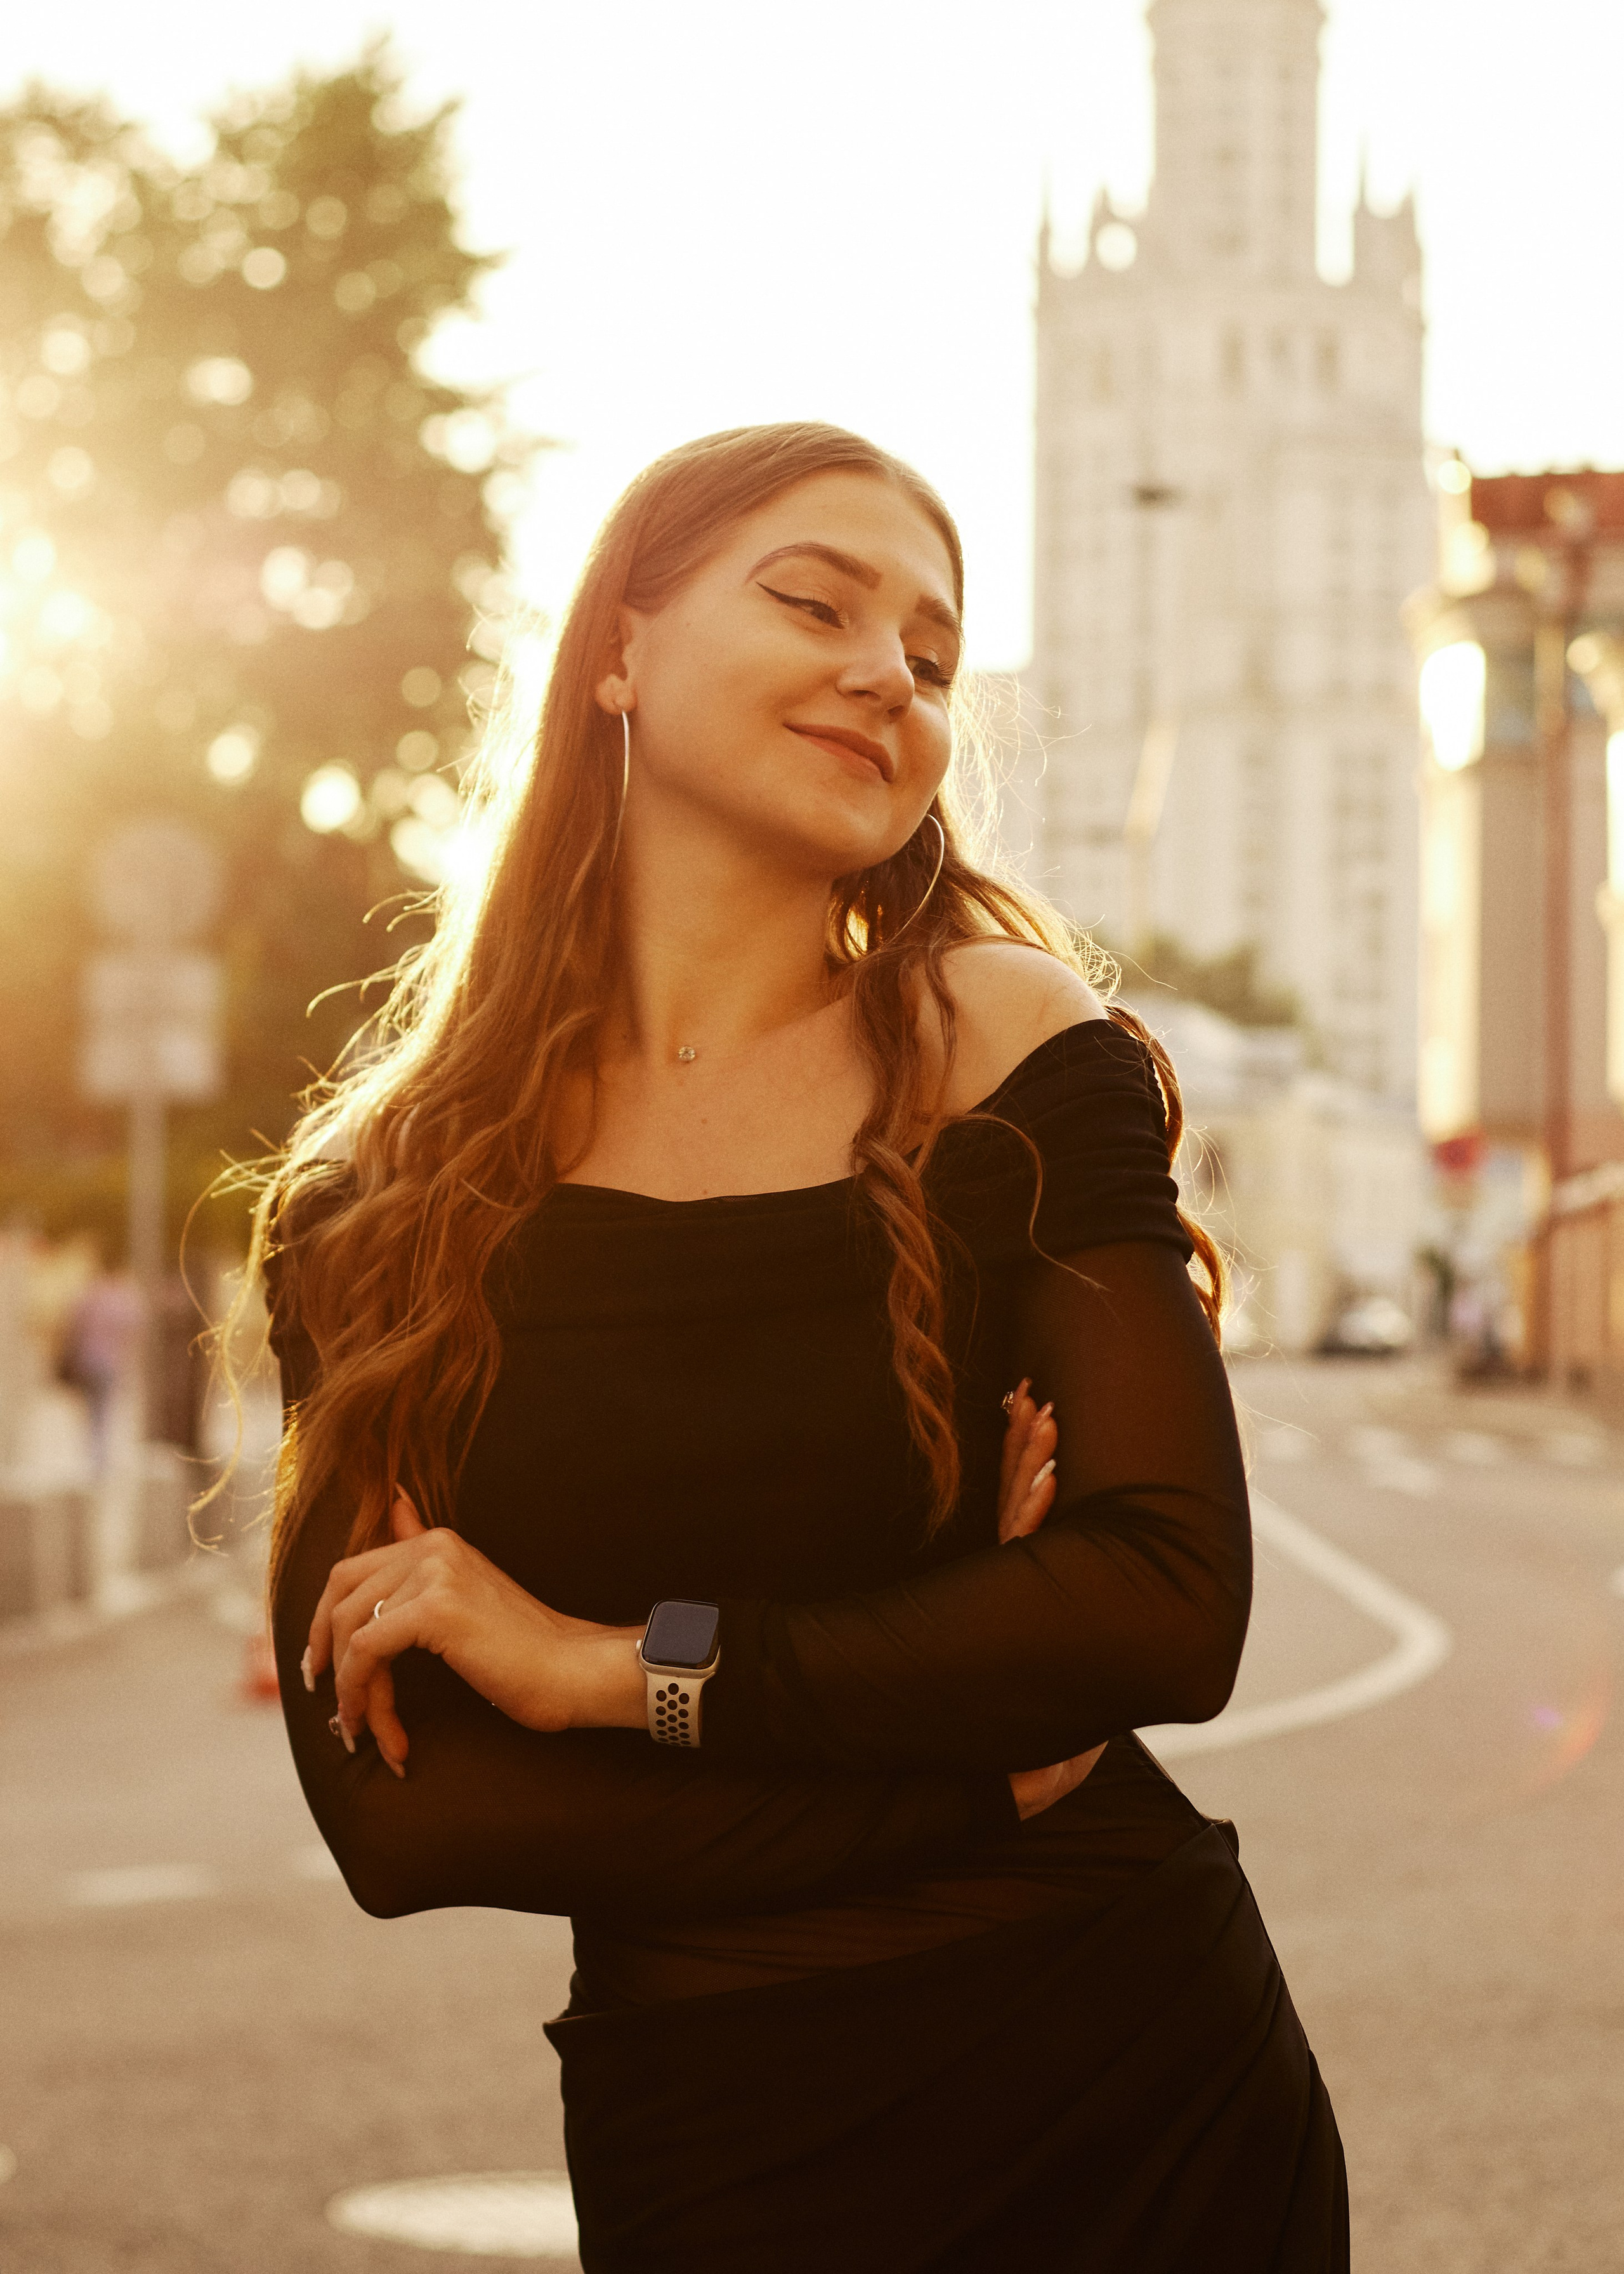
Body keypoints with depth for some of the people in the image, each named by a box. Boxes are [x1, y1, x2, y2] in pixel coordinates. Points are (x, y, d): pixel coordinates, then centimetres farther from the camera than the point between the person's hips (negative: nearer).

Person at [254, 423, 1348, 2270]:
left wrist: (617, 1664, -16)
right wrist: (981, 1771, -14)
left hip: (1132, 2104, 0)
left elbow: (1174, 1600, -15)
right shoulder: (369, 1202, -2)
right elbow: (389, 1812, -10)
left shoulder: (1014, 1046, -4)